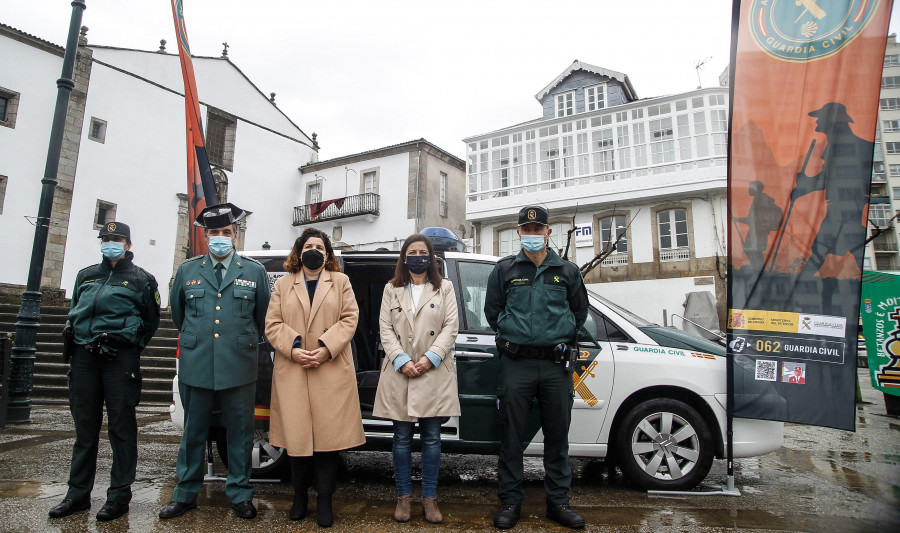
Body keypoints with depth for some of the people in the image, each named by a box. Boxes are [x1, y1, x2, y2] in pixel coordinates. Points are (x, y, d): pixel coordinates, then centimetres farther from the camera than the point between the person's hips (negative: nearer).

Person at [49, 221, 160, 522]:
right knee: (84, 426, 11)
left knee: (121, 426, 0)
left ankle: (119, 495, 8)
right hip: (84, 358, 5)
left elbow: (151, 320, 5)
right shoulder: (86, 276, 18)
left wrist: (130, 345, -4)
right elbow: (74, 313, 24)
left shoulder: (140, 279, 4)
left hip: (120, 359, -5)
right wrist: (74, 338, 9)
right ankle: (78, 494, 22)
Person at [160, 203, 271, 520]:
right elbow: (177, 312, 21)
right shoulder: (187, 270, 8)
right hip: (195, 365, 2)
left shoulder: (254, 272, 4)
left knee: (240, 433, 8)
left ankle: (240, 494, 23)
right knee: (193, 432, 14)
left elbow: (262, 316, 12)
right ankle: (186, 494, 30)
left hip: (239, 367, -1)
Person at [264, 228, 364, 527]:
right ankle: (300, 494, 26)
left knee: (328, 435, 1)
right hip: (292, 372, 1)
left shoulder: (340, 282, 11)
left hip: (331, 371, -1)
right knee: (296, 435, 7)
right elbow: (272, 324, 6)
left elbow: (350, 319, 1)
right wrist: (292, 349, -11)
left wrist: (326, 348, -11)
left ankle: (324, 499, 15)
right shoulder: (283, 284, 14)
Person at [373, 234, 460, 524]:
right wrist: (402, 361, -11)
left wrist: (430, 358, -12)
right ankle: (404, 497, 20)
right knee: (402, 438, 7)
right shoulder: (391, 290, 12)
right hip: (399, 374, 1)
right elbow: (386, 329, 3)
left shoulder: (444, 288, 9)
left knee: (431, 437, 4)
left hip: (434, 374, -1)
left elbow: (450, 327, 0)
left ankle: (430, 498, 16)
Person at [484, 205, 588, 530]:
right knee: (512, 434, 4)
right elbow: (492, 311, 14)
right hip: (516, 365, -1)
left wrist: (560, 337, 13)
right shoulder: (504, 269, 7)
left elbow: (579, 312, 19)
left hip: (556, 365, 2)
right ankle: (510, 501, 18)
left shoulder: (567, 271, 10)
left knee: (557, 435, 9)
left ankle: (558, 501, 24)